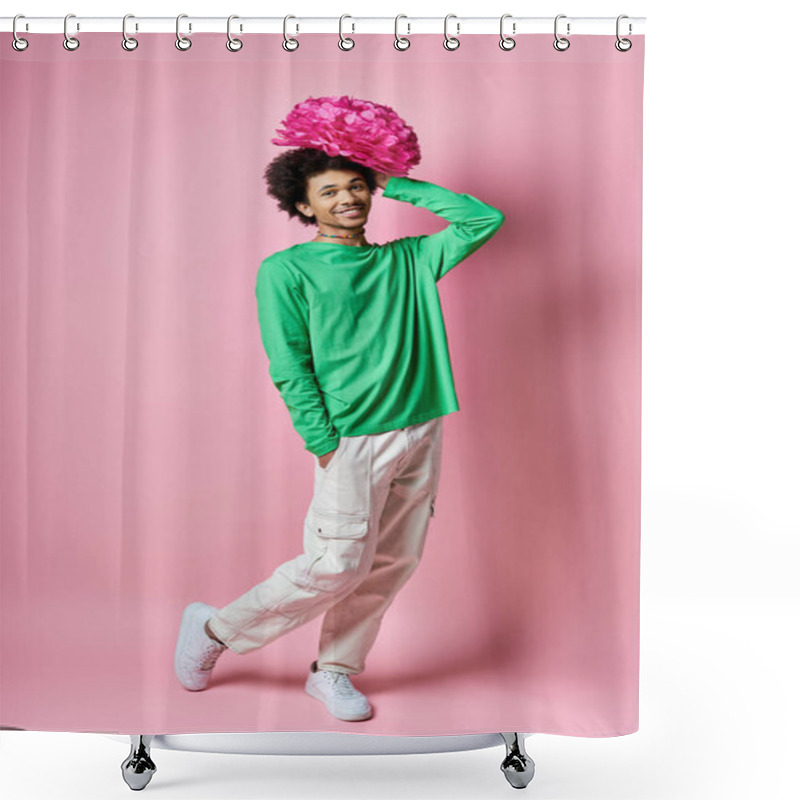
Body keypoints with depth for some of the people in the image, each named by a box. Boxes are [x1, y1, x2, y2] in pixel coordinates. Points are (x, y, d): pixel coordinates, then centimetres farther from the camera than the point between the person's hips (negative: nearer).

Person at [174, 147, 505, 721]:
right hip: (352, 439, -5)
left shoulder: (408, 260, 13)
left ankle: (334, 671, 26)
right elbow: (289, 367, -5)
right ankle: (214, 630, 17)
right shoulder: (287, 270, 1)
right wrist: (325, 444, -12)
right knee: (337, 567, -5)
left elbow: (486, 220, 12)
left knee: (393, 565, 7)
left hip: (422, 432, 5)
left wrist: (400, 187, 12)